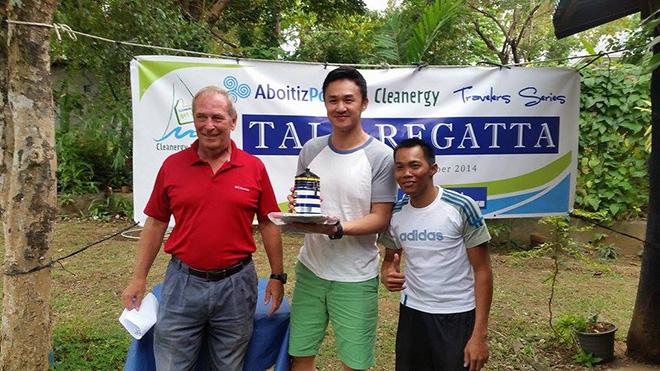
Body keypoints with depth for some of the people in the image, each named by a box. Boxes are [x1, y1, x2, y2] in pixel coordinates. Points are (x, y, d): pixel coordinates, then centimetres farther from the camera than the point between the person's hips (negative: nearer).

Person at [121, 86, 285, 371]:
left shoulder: (254, 168, -3)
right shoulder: (172, 165, -1)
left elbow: (268, 224, 3)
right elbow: (156, 223, 6)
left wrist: (277, 276, 3)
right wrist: (139, 278, 6)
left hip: (235, 284, 0)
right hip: (182, 283, 1)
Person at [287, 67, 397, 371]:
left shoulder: (380, 156, -9)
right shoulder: (311, 150, 4)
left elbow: (380, 219, -11)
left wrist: (335, 229, -26)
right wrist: (297, 206, -10)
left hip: (356, 278, -3)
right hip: (310, 269, 4)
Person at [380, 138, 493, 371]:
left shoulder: (462, 208, -15)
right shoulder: (395, 214, -2)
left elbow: (482, 271, -11)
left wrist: (479, 334, -14)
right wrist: (387, 274, -13)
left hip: (457, 316, -4)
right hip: (412, 313, 4)